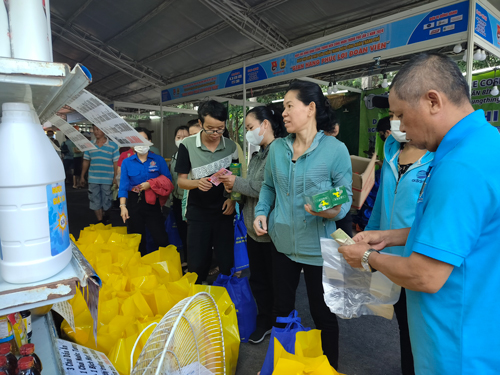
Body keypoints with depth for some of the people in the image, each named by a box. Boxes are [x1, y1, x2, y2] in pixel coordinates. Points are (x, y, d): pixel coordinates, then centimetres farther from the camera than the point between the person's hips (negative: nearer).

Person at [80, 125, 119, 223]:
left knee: (106, 200, 10)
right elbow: (86, 161, 10)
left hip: (107, 179, -2)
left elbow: (116, 163, -4)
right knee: (95, 201, 5)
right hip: (93, 179, 2)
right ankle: (100, 221, 16)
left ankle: (103, 215, 37)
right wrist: (82, 176, 10)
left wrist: (115, 178, -8)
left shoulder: (113, 145, -3)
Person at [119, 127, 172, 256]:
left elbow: (168, 179, -1)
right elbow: (123, 186, -1)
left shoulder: (158, 160, 1)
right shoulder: (127, 162, 3)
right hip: (134, 203, 1)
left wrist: (151, 184, -14)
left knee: (161, 239, -4)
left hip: (153, 202, -1)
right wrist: (122, 206, -10)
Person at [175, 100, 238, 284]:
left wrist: (233, 198, -9)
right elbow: (181, 180, -4)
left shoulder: (231, 146, -2)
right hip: (198, 213, -1)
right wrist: (197, 183, -25)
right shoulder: (187, 145, -8)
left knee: (227, 263, 7)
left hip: (223, 212, 1)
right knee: (197, 265, 5)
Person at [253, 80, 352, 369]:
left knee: (323, 315, 13)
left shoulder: (335, 149, -13)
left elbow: (346, 197, -10)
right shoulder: (277, 147, 1)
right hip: (283, 243, 5)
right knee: (282, 309, 21)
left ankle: (330, 367, 40)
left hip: (318, 247, -4)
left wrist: (332, 211, -31)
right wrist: (261, 213, -3)